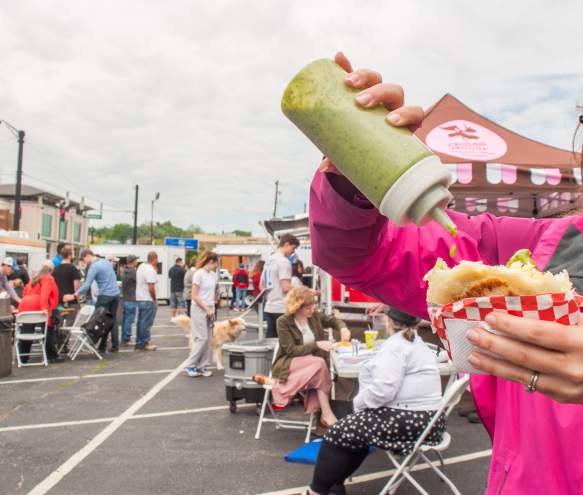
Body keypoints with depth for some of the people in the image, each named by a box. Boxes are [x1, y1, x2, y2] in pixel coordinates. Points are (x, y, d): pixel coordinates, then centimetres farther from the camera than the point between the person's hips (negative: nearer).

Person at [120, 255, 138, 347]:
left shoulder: (125, 271, 11)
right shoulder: (133, 272, -17)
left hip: (125, 298, 9)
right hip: (131, 299, -9)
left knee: (125, 319, 14)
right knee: (129, 320, -5)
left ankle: (124, 339, 21)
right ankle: (126, 340, -3)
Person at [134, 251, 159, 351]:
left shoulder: (141, 266, 9)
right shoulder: (151, 270, -20)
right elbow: (151, 288, -22)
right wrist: (155, 299, -13)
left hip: (139, 298, 10)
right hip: (148, 300, -10)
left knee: (141, 321, 16)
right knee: (146, 323, -2)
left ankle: (139, 342, 23)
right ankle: (144, 344, 4)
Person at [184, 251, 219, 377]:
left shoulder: (214, 275, 9)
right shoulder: (199, 274, -12)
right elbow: (194, 296, -14)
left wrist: (211, 309, 8)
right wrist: (206, 309, -14)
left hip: (209, 310, 7)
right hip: (199, 310, -7)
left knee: (208, 339, 6)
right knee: (202, 338, -7)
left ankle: (203, 366, 14)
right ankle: (190, 365, 5)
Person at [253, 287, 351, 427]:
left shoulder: (314, 315, 3)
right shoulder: (283, 322, -13)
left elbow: (334, 321, 18)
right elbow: (291, 350, -17)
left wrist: (343, 328, -6)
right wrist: (317, 345, -25)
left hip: (312, 364, 5)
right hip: (288, 364, -5)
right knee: (319, 363, -34)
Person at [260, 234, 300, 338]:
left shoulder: (268, 260, 15)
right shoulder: (284, 261, -13)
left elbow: (262, 286, 20)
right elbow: (286, 287, -19)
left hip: (269, 308, 9)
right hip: (281, 309, -9)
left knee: (270, 338, 10)